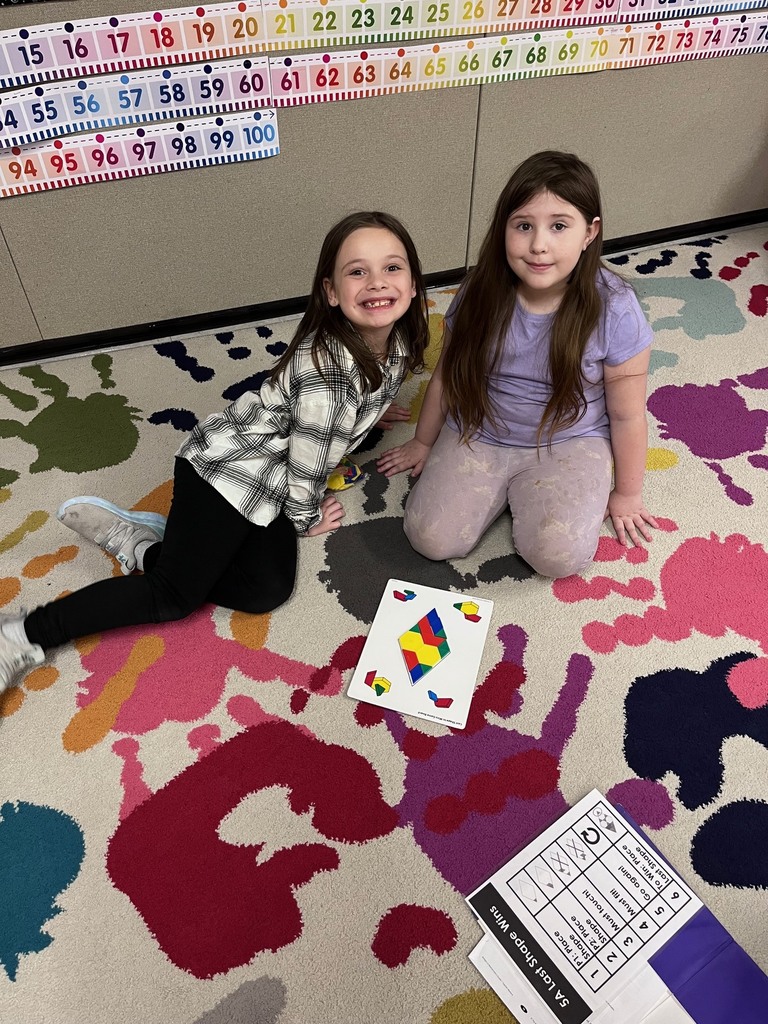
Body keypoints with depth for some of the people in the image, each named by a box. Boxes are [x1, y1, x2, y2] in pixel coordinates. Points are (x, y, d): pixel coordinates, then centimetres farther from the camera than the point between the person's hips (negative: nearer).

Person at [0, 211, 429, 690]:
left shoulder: (394, 341, -3)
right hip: (228, 468, -8)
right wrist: (307, 518, -3)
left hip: (267, 480, 8)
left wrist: (364, 411, 27)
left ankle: (139, 543, 4)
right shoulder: (327, 368, -31)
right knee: (175, 595, -7)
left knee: (267, 590, -5)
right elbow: (307, 462, -19)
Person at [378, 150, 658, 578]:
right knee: (432, 537, -14)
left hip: (568, 443, -1)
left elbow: (627, 415, -7)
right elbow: (447, 374, 3)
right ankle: (502, 489, 12)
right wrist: (424, 442, 15)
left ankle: (526, 493, 8)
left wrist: (627, 494, 3)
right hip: (478, 435, 2)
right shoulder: (481, 294, -12)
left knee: (559, 555, -24)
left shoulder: (614, 310, -18)